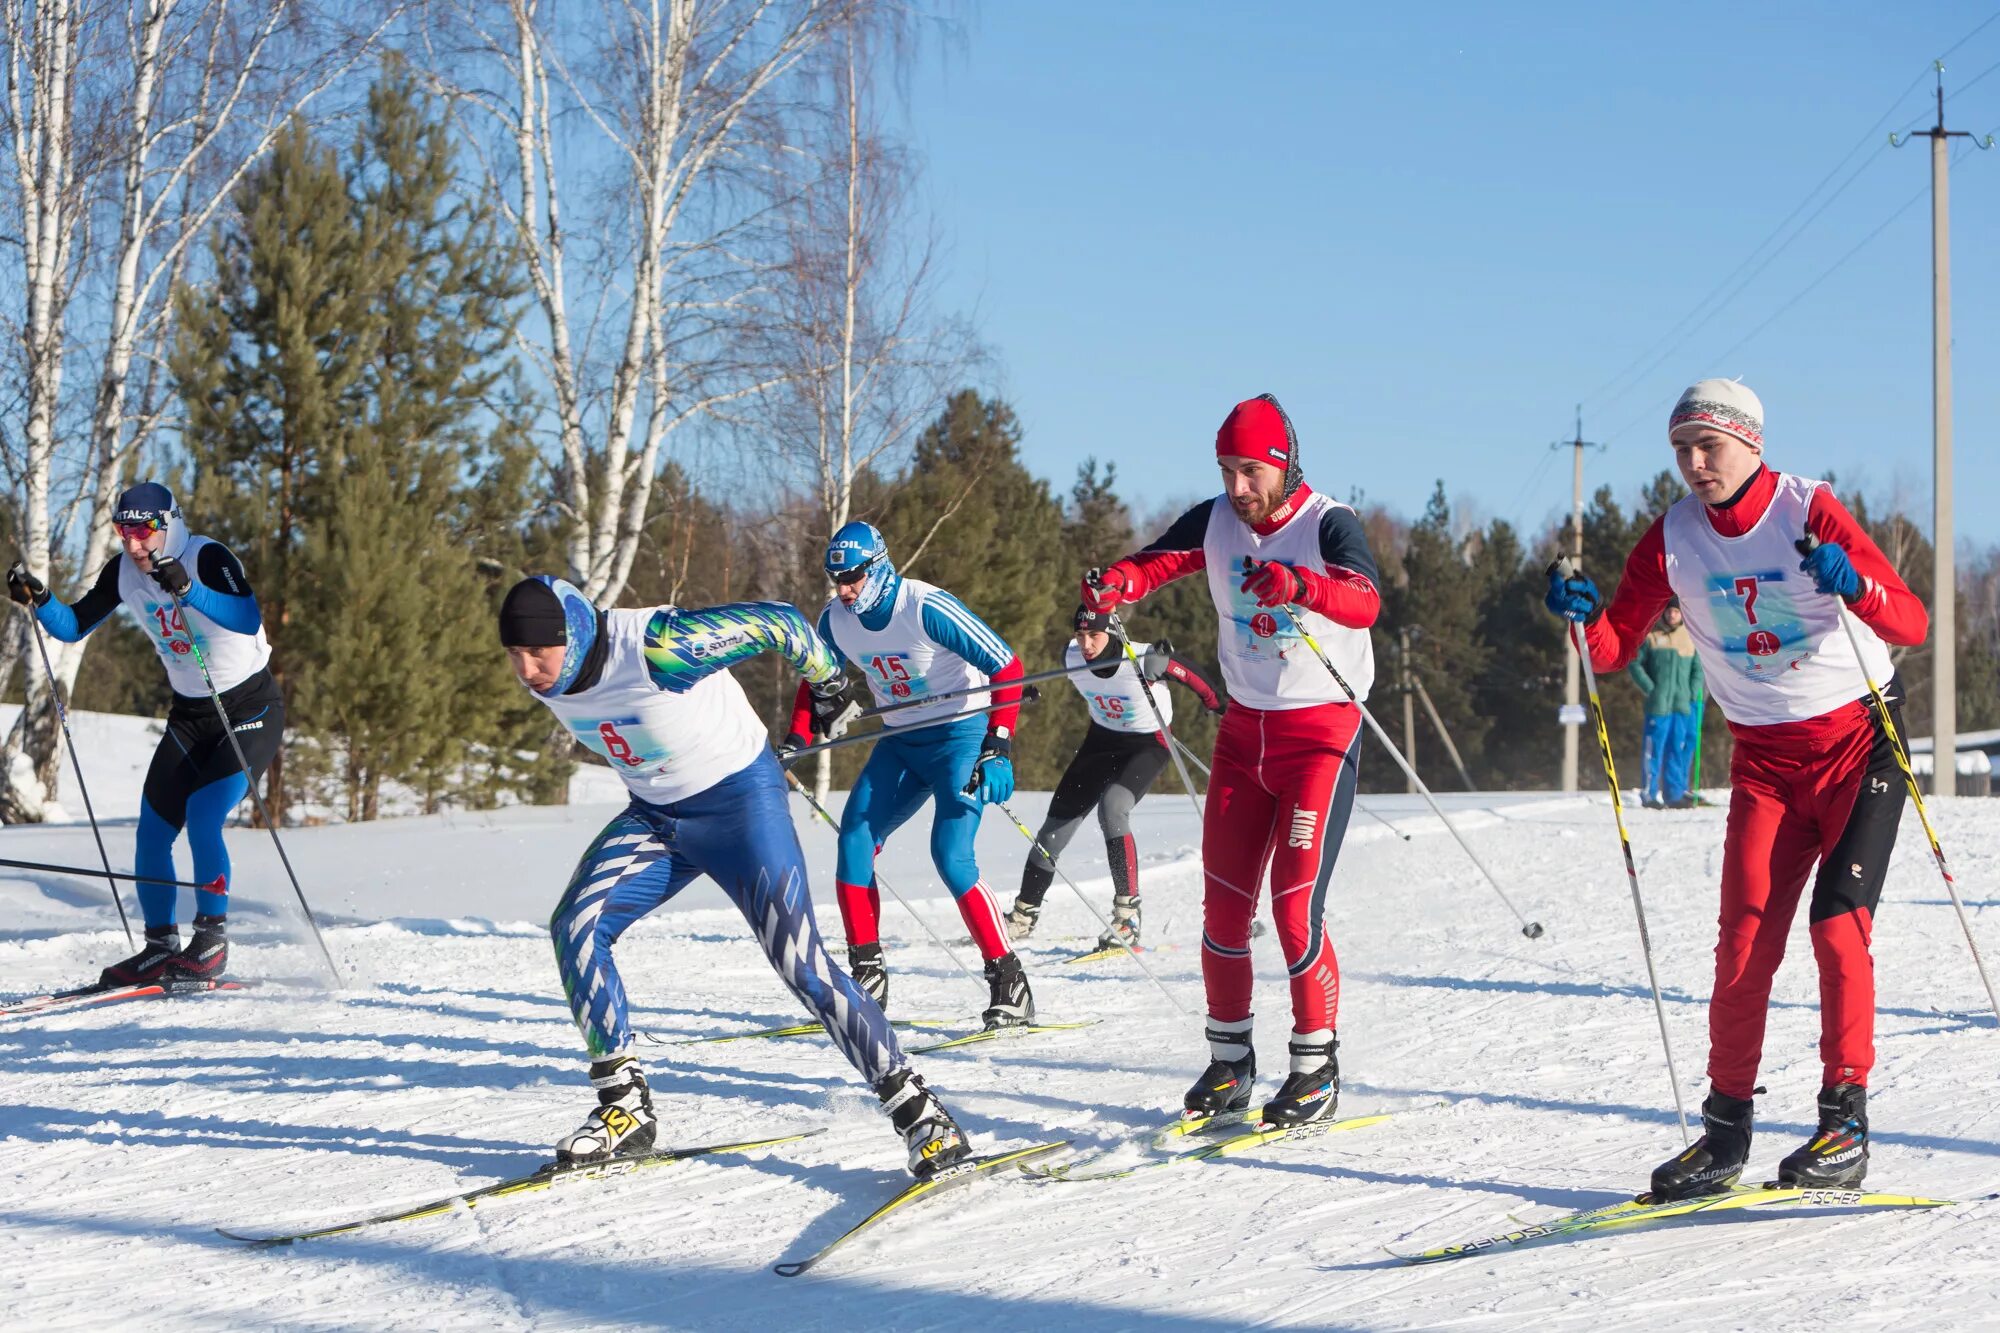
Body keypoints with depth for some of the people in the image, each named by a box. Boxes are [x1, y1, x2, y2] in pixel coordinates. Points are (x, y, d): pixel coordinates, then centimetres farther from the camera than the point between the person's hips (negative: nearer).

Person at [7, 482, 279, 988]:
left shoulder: (207, 558, -22)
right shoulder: (123, 572, -3)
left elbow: (248, 621, -37)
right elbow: (72, 625, 3)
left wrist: (187, 589, -48)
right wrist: (39, 601, -16)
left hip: (251, 709, -7)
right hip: (190, 715, 7)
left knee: (203, 816, -21)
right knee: (151, 833, 1)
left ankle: (212, 940, -9)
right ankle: (160, 949, 13)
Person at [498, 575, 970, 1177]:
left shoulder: (658, 647, -31)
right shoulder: (542, 676, -9)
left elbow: (778, 621, -19)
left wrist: (826, 679, -1)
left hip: (741, 800, -7)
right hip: (653, 814, 7)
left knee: (799, 962, -14)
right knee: (575, 927, -12)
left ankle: (914, 1106, -6)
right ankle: (625, 1105, -2)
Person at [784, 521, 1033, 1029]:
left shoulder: (927, 608, -24)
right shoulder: (835, 620, -4)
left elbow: (1006, 666, -22)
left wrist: (998, 748, -27)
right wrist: (795, 740, 3)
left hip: (960, 736, -7)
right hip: (900, 742, 7)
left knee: (951, 857, -20)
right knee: (853, 841, -6)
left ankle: (1009, 983, -11)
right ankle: (867, 977, 2)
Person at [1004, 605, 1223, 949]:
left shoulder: (1145, 660, -31)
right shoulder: (1071, 657, -17)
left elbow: (1187, 672, -13)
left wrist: (1216, 704, 0)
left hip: (1149, 743, -5)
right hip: (1102, 738, 5)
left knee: (1112, 807, -30)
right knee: (1059, 821, 3)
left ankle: (1127, 919, -25)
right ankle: (1024, 915, 21)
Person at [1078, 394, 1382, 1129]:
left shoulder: (1328, 523, -14)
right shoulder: (1215, 521, 0)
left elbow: (1364, 600, -31)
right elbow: (1157, 562, -10)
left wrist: (1301, 587, -51)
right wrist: (1112, 586, -33)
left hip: (1321, 731, -5)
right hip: (1245, 729, 5)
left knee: (1296, 904, -11)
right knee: (1224, 900, 6)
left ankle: (1316, 1064, 2)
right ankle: (1230, 1059, 18)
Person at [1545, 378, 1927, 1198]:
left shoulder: (1808, 510, -15)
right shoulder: (1673, 536, -4)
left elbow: (1912, 623, -21)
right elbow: (1615, 649, -3)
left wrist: (1852, 583, -40)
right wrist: (1585, 615, -23)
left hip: (1860, 738, -3)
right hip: (1765, 756, 3)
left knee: (1838, 923, -13)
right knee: (1745, 938, -5)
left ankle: (1845, 1121, -4)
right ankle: (1725, 1127, 2)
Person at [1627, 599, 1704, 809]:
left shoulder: (1690, 638, 10)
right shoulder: (1650, 637, 1)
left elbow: (1698, 668, 14)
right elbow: (1634, 664, 3)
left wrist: (1694, 693, 2)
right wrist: (1649, 688, -6)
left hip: (1683, 705, 4)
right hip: (1658, 704, -4)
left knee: (1681, 750, 7)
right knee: (1654, 749, -5)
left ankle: (1675, 793, 13)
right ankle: (1649, 794, -1)